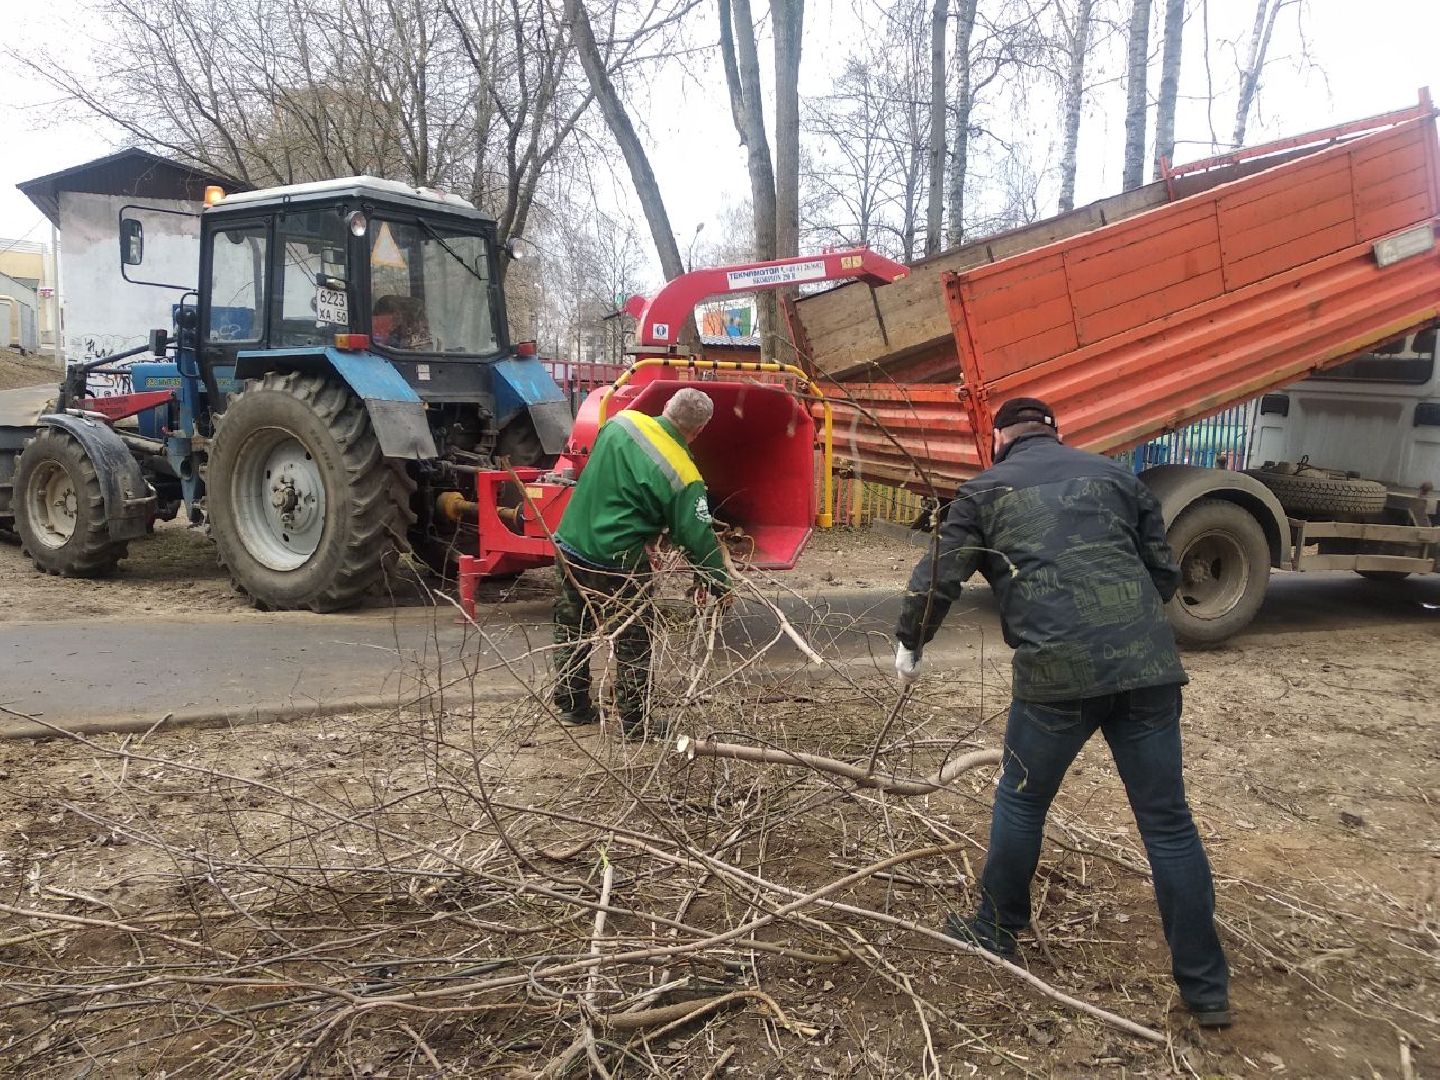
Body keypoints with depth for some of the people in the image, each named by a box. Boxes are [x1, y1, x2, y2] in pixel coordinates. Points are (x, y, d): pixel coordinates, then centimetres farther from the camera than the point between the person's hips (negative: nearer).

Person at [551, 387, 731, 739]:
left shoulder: (622, 420, -3)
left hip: (569, 543, 6)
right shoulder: (684, 477, -17)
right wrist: (718, 583, 2)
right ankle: (635, 721, 18)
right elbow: (698, 536, -12)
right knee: (633, 642, 10)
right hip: (617, 563, -6)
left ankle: (572, 705, 35)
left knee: (572, 629, 22)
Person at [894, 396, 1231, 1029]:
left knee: (1021, 802, 18)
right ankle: (1206, 990, 21)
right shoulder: (1116, 474, 19)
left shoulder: (985, 490, 12)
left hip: (1057, 670, -3)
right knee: (1168, 822, 11)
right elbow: (1166, 575, 21)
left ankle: (995, 931, 35)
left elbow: (937, 579, 9)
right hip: (1149, 663, 3)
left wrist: (909, 646, 24)